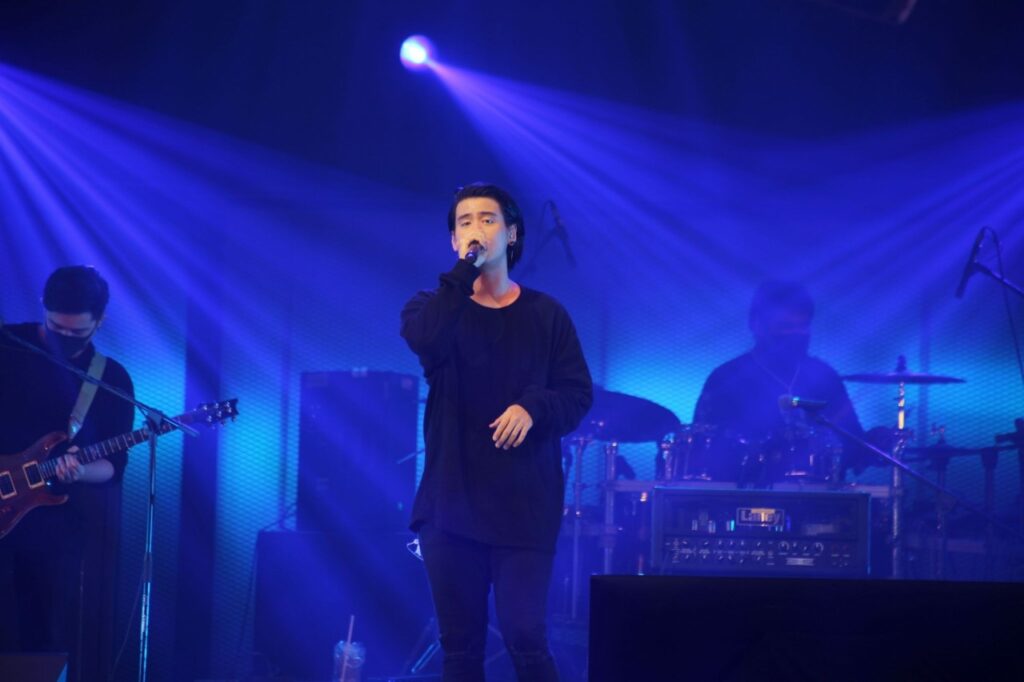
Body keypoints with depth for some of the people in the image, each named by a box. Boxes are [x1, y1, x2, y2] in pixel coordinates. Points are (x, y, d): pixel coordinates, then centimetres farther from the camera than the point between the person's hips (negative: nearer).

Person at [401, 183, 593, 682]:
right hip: (452, 500, 1)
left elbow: (578, 394, 3)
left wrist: (532, 407, -17)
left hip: (524, 503, -1)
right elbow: (425, 341, -17)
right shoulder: (434, 307, 8)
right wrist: (465, 269, -14)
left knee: (524, 635, -11)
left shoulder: (545, 315, 8)